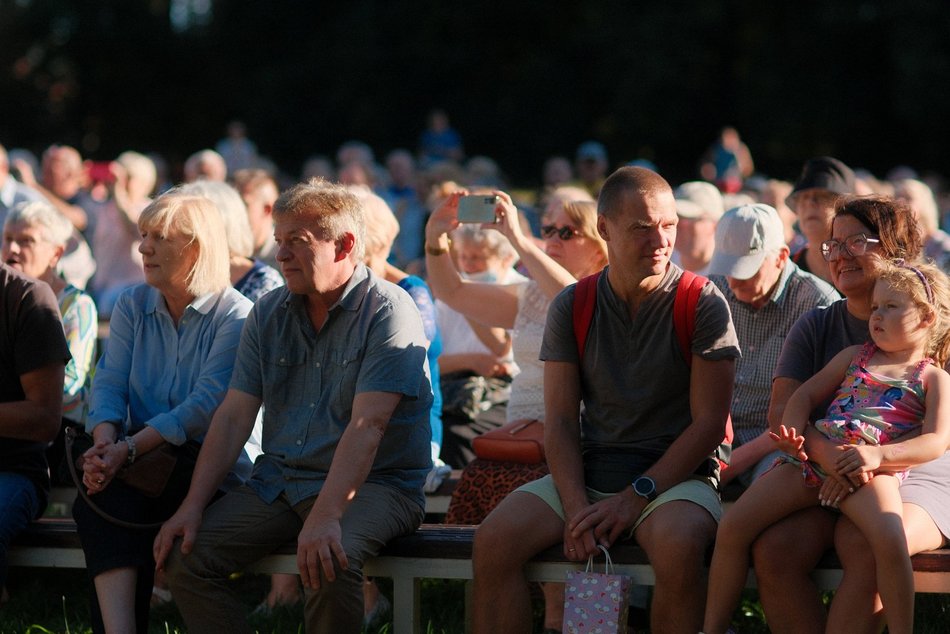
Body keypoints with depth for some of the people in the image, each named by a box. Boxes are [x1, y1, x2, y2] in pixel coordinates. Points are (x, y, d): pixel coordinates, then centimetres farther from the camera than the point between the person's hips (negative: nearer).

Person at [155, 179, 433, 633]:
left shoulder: (388, 312, -11)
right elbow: (235, 416, 6)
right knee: (182, 554, -13)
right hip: (278, 481, 6)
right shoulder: (268, 314, 9)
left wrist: (325, 516, -34)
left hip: (373, 483, -6)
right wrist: (193, 507, -6)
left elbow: (367, 426, -22)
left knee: (329, 560, -37)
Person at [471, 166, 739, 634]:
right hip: (587, 473, 3)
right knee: (493, 540, -22)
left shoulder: (703, 304, -3)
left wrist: (637, 495, -15)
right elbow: (560, 422, 4)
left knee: (677, 546, -37)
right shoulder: (572, 307, 7)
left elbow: (708, 423, -6)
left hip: (676, 475, -3)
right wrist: (576, 507, -12)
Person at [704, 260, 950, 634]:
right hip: (812, 458, 5)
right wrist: (792, 434, 2)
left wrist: (878, 454, -18)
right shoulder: (854, 357, 26)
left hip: (871, 469, -5)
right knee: (733, 528, -9)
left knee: (890, 541, -35)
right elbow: (805, 395, 25)